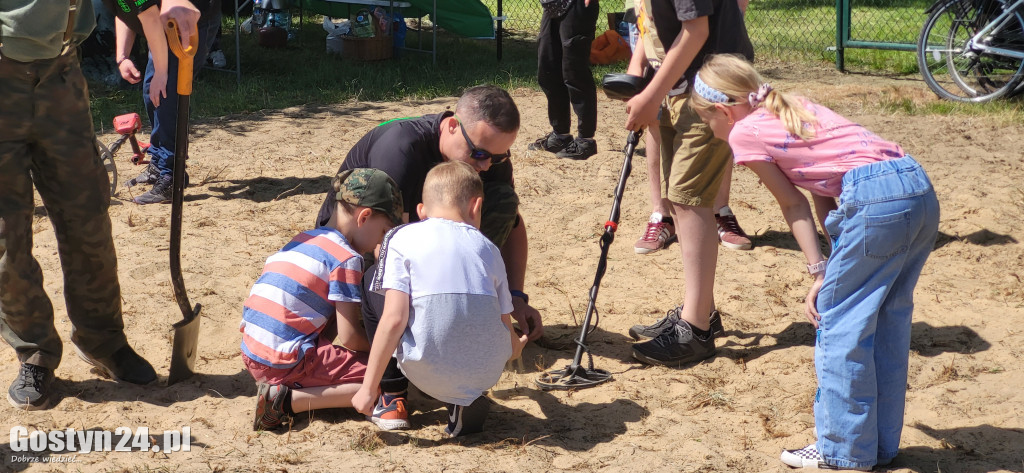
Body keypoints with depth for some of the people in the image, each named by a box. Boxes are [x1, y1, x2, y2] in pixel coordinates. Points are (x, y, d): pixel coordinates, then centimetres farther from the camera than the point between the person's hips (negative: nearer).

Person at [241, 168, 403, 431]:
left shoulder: (301, 241, 17)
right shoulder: (346, 258, -8)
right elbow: (349, 338, -8)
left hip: (252, 356, 9)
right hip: (287, 363, -9)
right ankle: (288, 400, -14)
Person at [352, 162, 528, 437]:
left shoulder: (403, 239, 4)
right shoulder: (489, 249, 14)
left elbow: (393, 320, -8)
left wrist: (368, 388, -1)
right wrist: (515, 347, 43)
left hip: (428, 372, -2)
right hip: (487, 373, 3)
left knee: (372, 288, 19)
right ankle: (468, 401, 13)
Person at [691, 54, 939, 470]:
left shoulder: (744, 132, 6)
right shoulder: (795, 107, 28)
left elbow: (794, 205, 8)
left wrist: (819, 271, 13)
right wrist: (828, 270, 14)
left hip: (875, 198, -9)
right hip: (920, 187, 9)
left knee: (837, 324, 4)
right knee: (888, 321, 18)